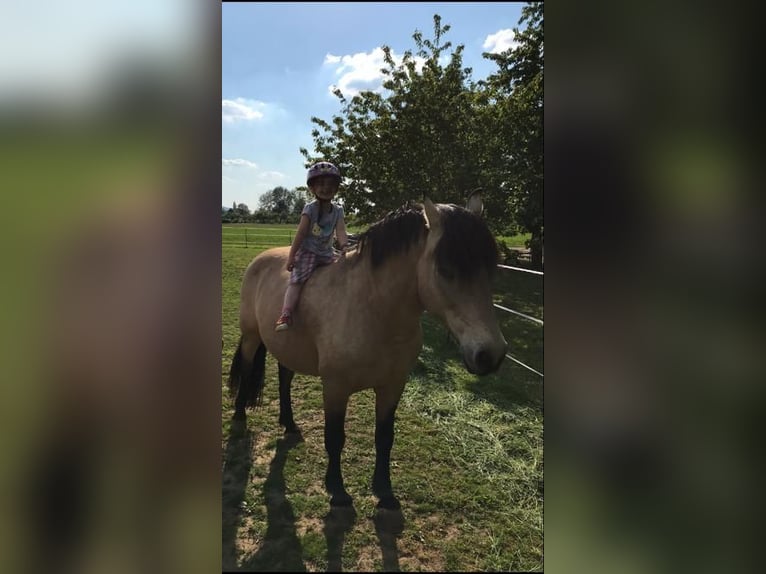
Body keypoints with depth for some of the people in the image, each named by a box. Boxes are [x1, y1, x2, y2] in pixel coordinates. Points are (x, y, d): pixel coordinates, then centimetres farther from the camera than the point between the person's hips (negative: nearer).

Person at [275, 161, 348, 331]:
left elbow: (340, 231, -10)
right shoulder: (310, 209, -10)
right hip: (307, 251, -5)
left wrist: (343, 247, -30)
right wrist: (291, 256, -16)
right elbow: (301, 233, -13)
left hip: (326, 253, 5)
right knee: (297, 279, -21)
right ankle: (286, 314, -31)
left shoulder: (338, 211, 3)